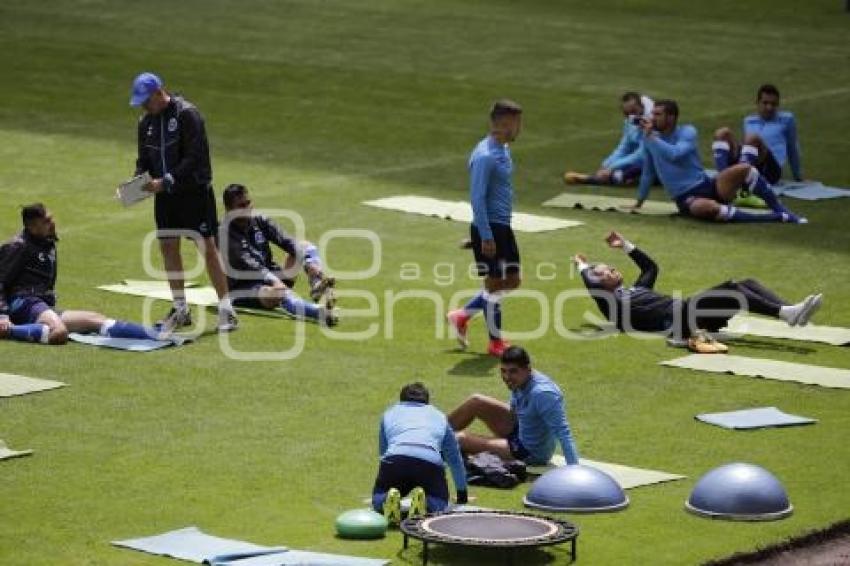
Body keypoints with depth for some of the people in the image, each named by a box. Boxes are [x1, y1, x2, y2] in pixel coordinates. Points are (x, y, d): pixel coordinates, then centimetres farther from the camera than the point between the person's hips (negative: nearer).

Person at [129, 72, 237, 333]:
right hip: (165, 194, 7)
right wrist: (138, 179, -7)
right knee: (168, 247, 7)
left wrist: (166, 181, -25)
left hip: (194, 191, -7)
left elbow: (194, 158, -20)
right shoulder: (146, 122, 7)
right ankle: (181, 310, 18)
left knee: (208, 248, -7)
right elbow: (144, 159, 14)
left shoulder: (187, 114, -15)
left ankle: (226, 310, -4)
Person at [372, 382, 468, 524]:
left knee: (378, 501, 19)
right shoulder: (439, 416, 36)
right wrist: (462, 493, 57)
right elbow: (455, 458, 44)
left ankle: (389, 499, -17)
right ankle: (424, 502, -17)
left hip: (394, 459, 0)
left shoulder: (390, 413, 35)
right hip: (430, 462, 0)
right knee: (439, 504, 19)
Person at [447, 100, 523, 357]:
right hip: (489, 228, -10)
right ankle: (495, 343, 12)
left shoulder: (503, 150, 11)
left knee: (512, 280, 13)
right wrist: (486, 236, -22)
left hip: (503, 226, 10)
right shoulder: (485, 156, -20)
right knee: (495, 283, 0)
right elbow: (477, 198, -21)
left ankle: (462, 316, 23)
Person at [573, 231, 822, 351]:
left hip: (681, 309, 9)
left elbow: (651, 267, 42)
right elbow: (591, 286, -6)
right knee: (732, 290, -27)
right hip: (675, 321, -9)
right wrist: (582, 267, 13)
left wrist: (625, 245, 43)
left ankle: (791, 311, -29)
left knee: (746, 284, -10)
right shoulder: (612, 304, 9)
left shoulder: (634, 291, 33)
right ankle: (786, 313, -42)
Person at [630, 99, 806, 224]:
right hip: (687, 200, 0)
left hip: (707, 187, 0)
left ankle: (782, 211, -16)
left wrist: (651, 137, -22)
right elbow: (648, 173, 20)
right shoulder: (650, 139, 5)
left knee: (744, 168, -27)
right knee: (709, 208, -38)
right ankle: (776, 217, -33)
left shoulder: (687, 132, -6)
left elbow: (675, 154, -28)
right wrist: (639, 202, 27)